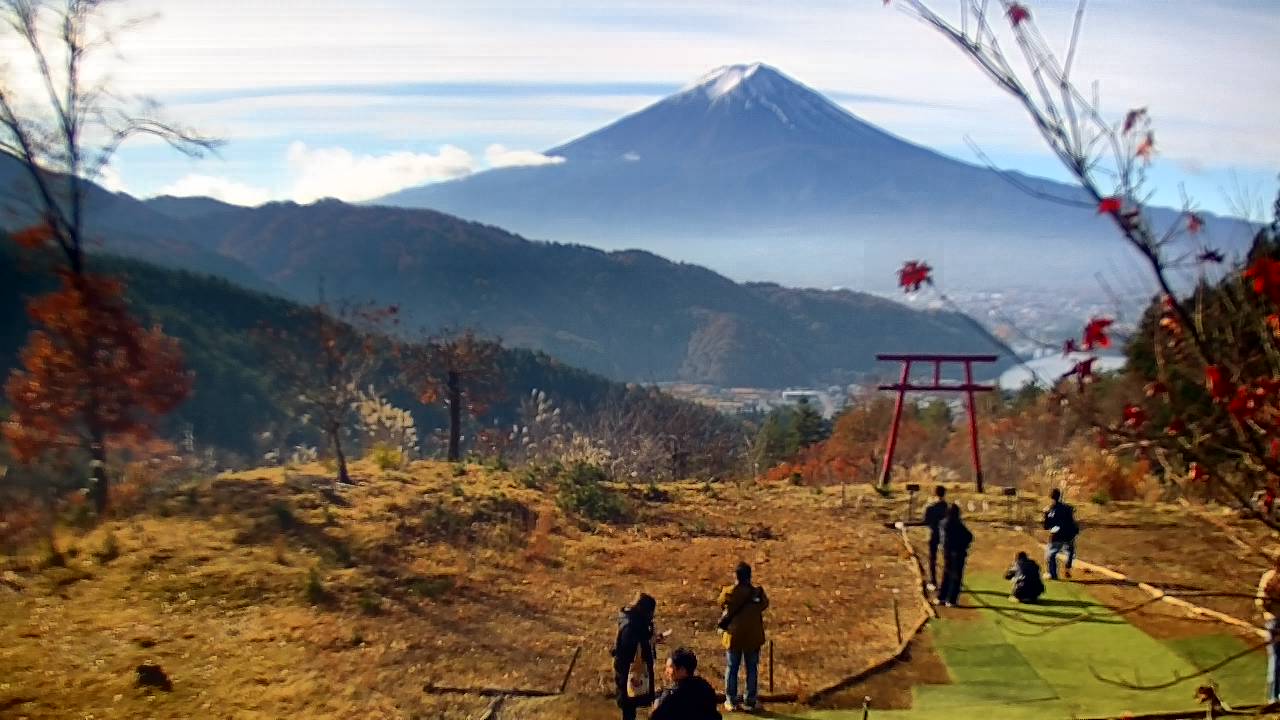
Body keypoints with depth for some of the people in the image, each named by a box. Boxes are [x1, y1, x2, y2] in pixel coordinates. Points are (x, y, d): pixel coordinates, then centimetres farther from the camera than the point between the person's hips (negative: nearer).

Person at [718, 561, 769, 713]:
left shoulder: (728, 593, -11)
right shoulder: (758, 592, -10)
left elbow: (721, 603, 8)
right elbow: (764, 605, 8)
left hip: (734, 636, 0)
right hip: (753, 637, 0)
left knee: (732, 669, 11)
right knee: (752, 669, 11)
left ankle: (731, 702, 15)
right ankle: (750, 702, 14)